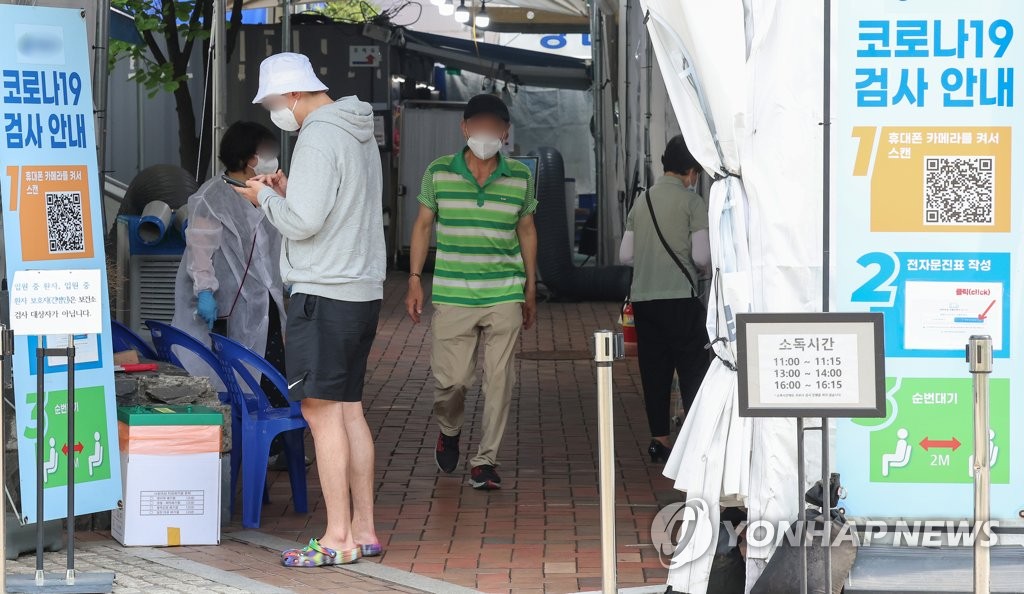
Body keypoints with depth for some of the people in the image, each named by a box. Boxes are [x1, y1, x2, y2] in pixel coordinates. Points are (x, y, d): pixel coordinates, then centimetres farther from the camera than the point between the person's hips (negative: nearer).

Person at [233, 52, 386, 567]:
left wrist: (265, 197, -2)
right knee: (349, 410, 12)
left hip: (323, 293, -10)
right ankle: (363, 529, 15)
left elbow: (303, 221, -19)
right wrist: (288, 191, 15)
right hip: (363, 290, 10)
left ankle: (338, 539, -8)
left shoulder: (318, 138, -14)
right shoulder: (360, 135, 17)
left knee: (322, 410, -7)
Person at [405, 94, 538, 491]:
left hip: (504, 297, 1)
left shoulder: (520, 178, 4)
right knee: (450, 379, -1)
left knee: (499, 380, -2)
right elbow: (423, 225, 9)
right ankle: (449, 432, 30)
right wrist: (415, 281, 2)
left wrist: (531, 290, 15)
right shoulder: (439, 173, 1)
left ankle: (485, 459, 7)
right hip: (452, 296, -1)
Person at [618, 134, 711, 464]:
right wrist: (704, 270, 11)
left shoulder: (642, 201, 12)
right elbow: (702, 255, -10)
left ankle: (659, 439, 11)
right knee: (694, 368, 0)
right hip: (679, 297, -5)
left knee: (654, 370, 9)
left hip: (642, 297, 5)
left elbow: (625, 255, 13)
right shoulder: (692, 202, -5)